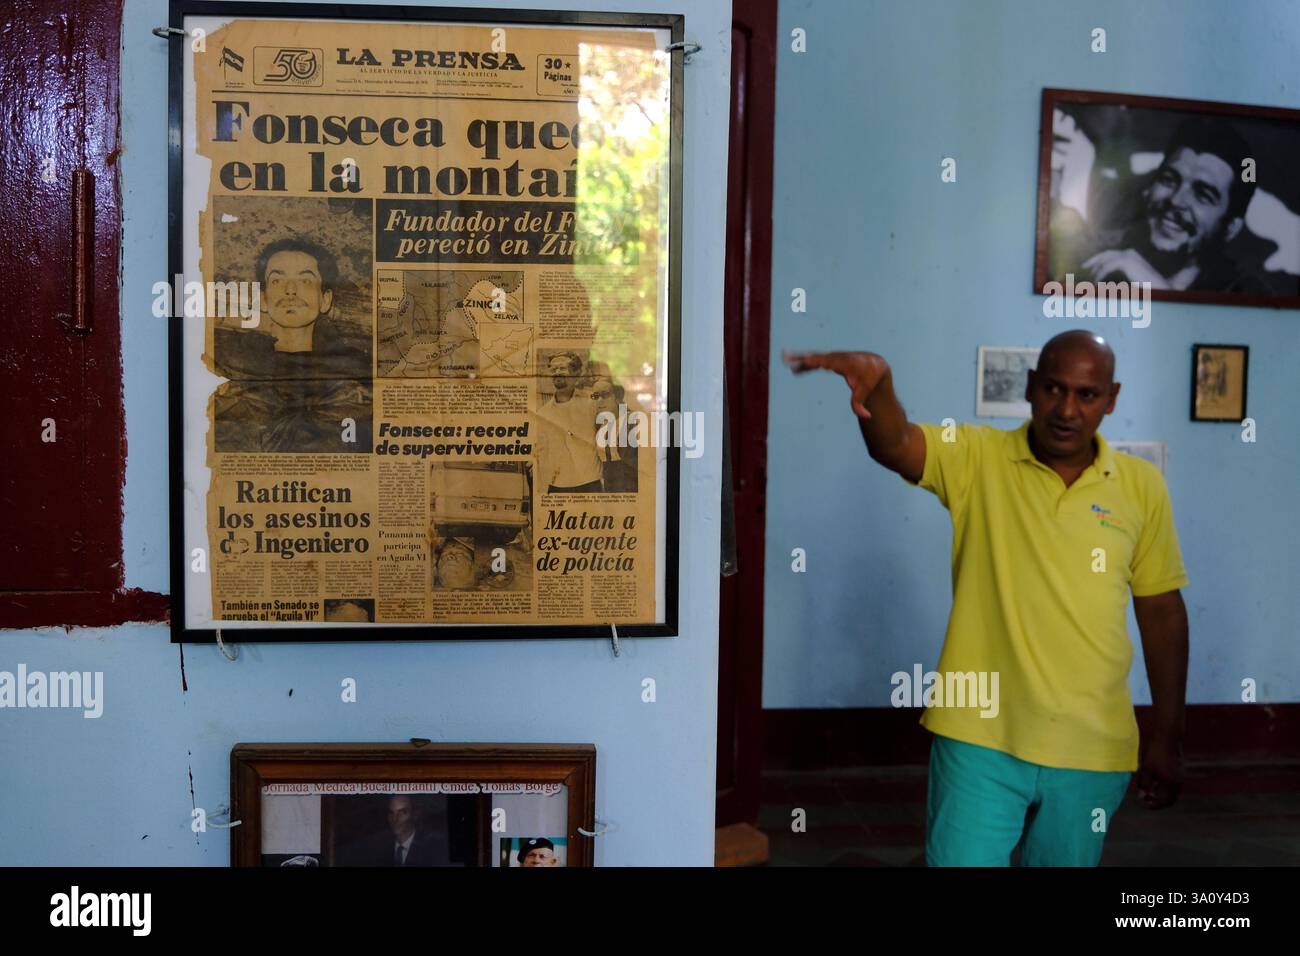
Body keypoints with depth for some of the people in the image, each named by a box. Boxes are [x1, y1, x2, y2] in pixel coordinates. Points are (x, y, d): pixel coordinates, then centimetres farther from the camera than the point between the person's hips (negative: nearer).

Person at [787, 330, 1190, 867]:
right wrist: (877, 380, -47)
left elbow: (1162, 610, 8)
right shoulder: (977, 459, -5)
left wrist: (1167, 736, 9)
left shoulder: (1142, 486, 1)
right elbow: (893, 445, -25)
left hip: (1090, 751, 3)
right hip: (979, 740, -2)